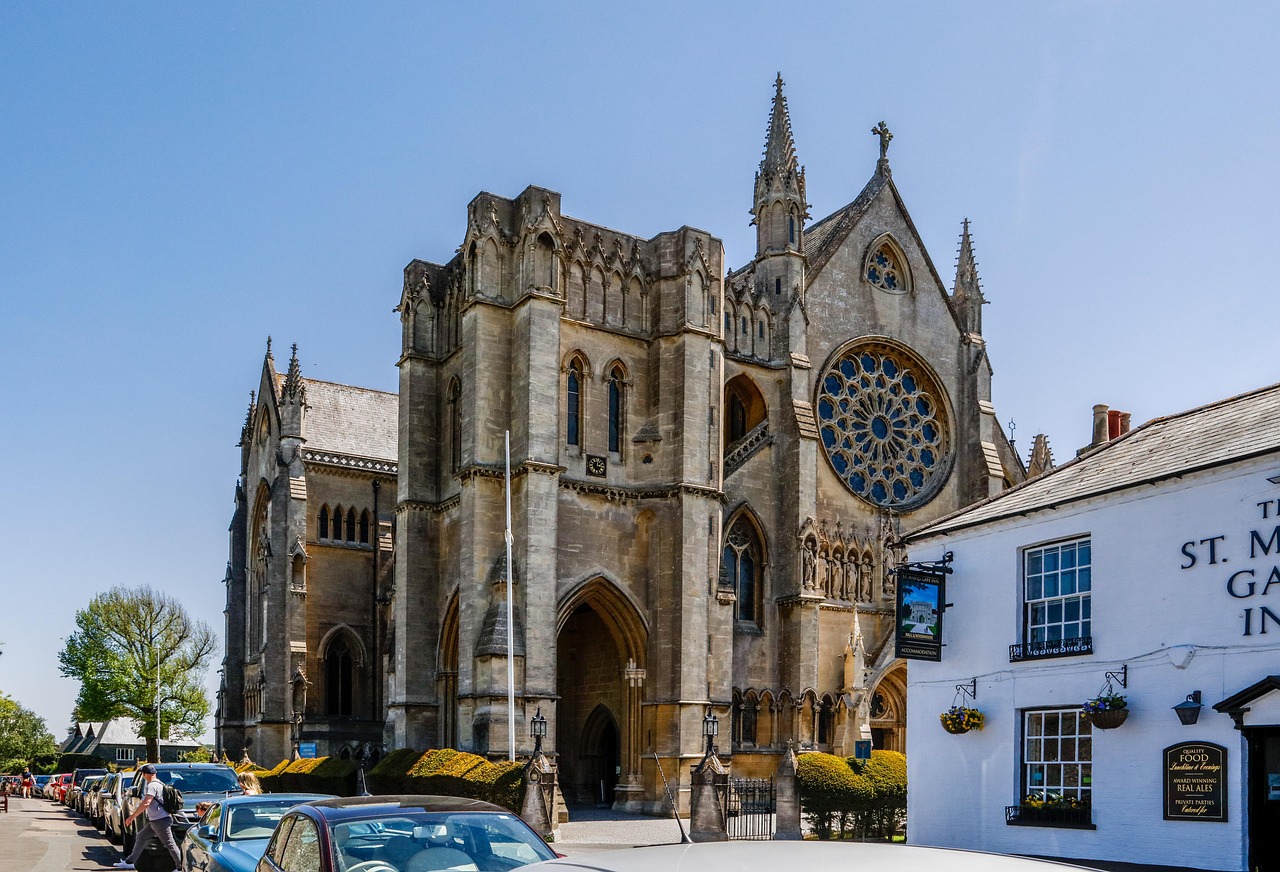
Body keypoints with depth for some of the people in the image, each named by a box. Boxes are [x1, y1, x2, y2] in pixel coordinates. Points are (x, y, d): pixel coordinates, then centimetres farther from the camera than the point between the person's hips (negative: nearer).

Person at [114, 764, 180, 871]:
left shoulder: (152, 786, -17)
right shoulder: (159, 784, 13)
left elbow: (146, 803, -26)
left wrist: (132, 816, -22)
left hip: (161, 821, -10)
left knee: (170, 844, -5)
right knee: (141, 837, 17)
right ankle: (130, 862, 24)